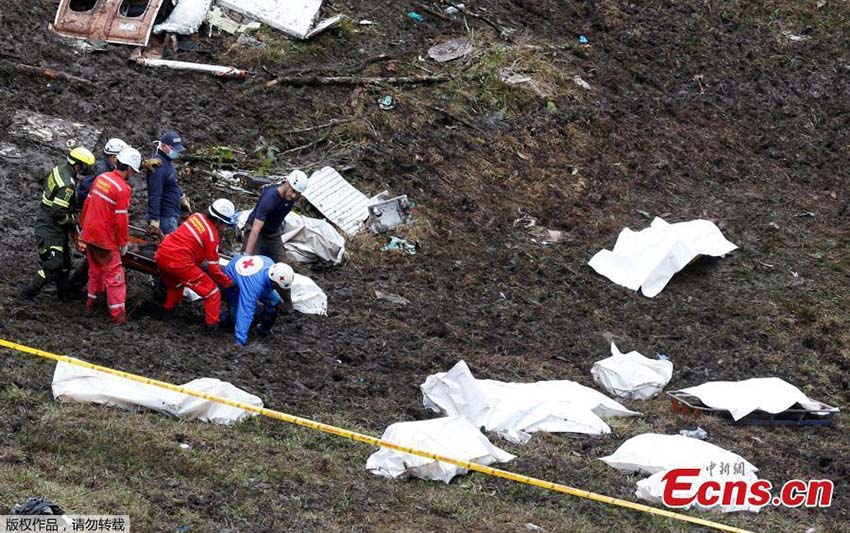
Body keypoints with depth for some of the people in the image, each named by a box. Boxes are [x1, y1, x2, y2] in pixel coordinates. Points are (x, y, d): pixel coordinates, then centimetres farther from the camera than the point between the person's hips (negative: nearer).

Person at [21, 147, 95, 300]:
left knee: (64, 263, 20)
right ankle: (29, 293, 6)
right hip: (51, 231, -10)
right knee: (53, 267, -5)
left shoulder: (59, 169, 0)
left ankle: (64, 292, 32)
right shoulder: (67, 185, -29)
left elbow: (45, 188, 16)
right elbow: (59, 213, -29)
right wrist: (72, 223, -10)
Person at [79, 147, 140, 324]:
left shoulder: (101, 178, 4)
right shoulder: (122, 189, -19)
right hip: (105, 239, -8)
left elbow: (87, 203, 13)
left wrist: (84, 225, 24)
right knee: (114, 274, 0)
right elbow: (121, 220, -19)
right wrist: (124, 243, -8)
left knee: (95, 270, 23)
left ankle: (91, 304, 33)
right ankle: (118, 314, 0)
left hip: (89, 234, 8)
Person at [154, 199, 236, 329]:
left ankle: (167, 311, 53)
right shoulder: (212, 235, -9)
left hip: (162, 255, 8)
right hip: (179, 263, -8)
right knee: (212, 292, 2)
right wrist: (228, 283, 9)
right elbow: (213, 267, -3)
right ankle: (212, 325, 2)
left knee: (174, 284, 39)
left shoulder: (197, 216, 9)